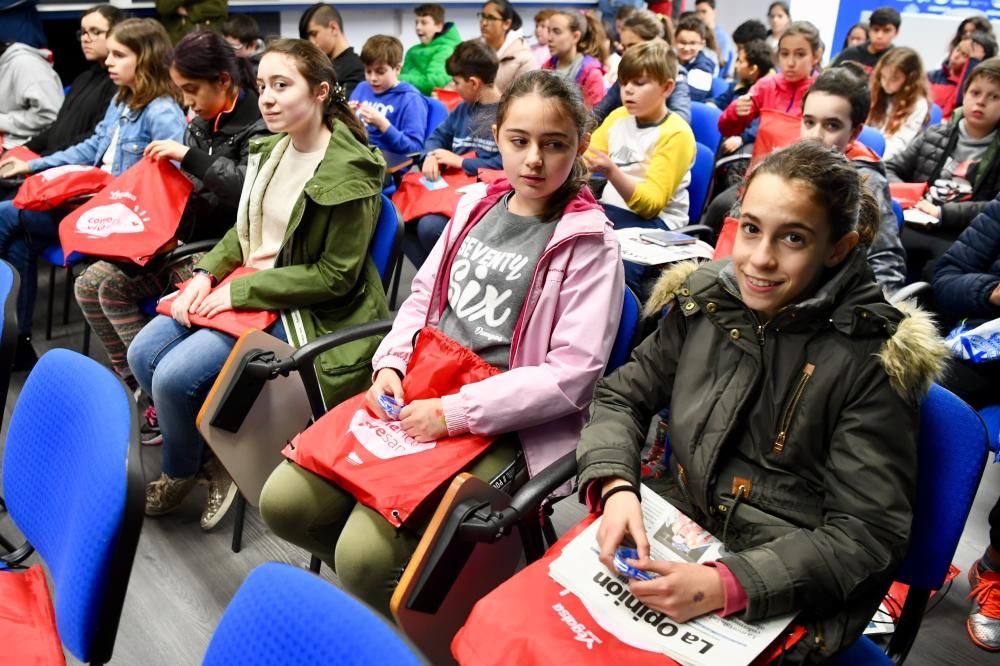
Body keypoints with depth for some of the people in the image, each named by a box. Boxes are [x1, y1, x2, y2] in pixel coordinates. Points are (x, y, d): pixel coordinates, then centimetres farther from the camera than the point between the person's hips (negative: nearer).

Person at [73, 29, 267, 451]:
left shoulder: (258, 125, -12)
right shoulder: (200, 122, 12)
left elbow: (249, 189, -28)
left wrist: (188, 155, -23)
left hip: (222, 248, -9)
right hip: (184, 238, 9)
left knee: (113, 290, -22)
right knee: (90, 286, -2)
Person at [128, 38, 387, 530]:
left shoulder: (348, 172, -20)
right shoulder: (271, 149, 5)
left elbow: (335, 276, -19)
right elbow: (246, 229, 15)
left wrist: (240, 291, -19)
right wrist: (207, 272, -4)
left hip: (303, 311, -8)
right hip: (243, 285, 8)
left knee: (175, 377, -16)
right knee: (143, 355, -2)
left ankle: (182, 472, 15)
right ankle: (211, 454, 16)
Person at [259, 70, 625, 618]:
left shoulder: (589, 243, -9)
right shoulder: (477, 204, 9)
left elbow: (572, 373, -15)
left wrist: (454, 412, -19)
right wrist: (390, 365, -1)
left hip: (501, 424, -6)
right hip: (419, 392, 6)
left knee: (364, 556, -22)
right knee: (282, 502, -3)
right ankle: (381, 578, 20)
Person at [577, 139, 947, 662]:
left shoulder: (873, 357, -14)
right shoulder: (706, 300, -2)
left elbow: (867, 533, -14)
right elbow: (622, 395, 7)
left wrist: (726, 585, -27)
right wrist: (617, 487, -13)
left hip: (786, 599, -3)